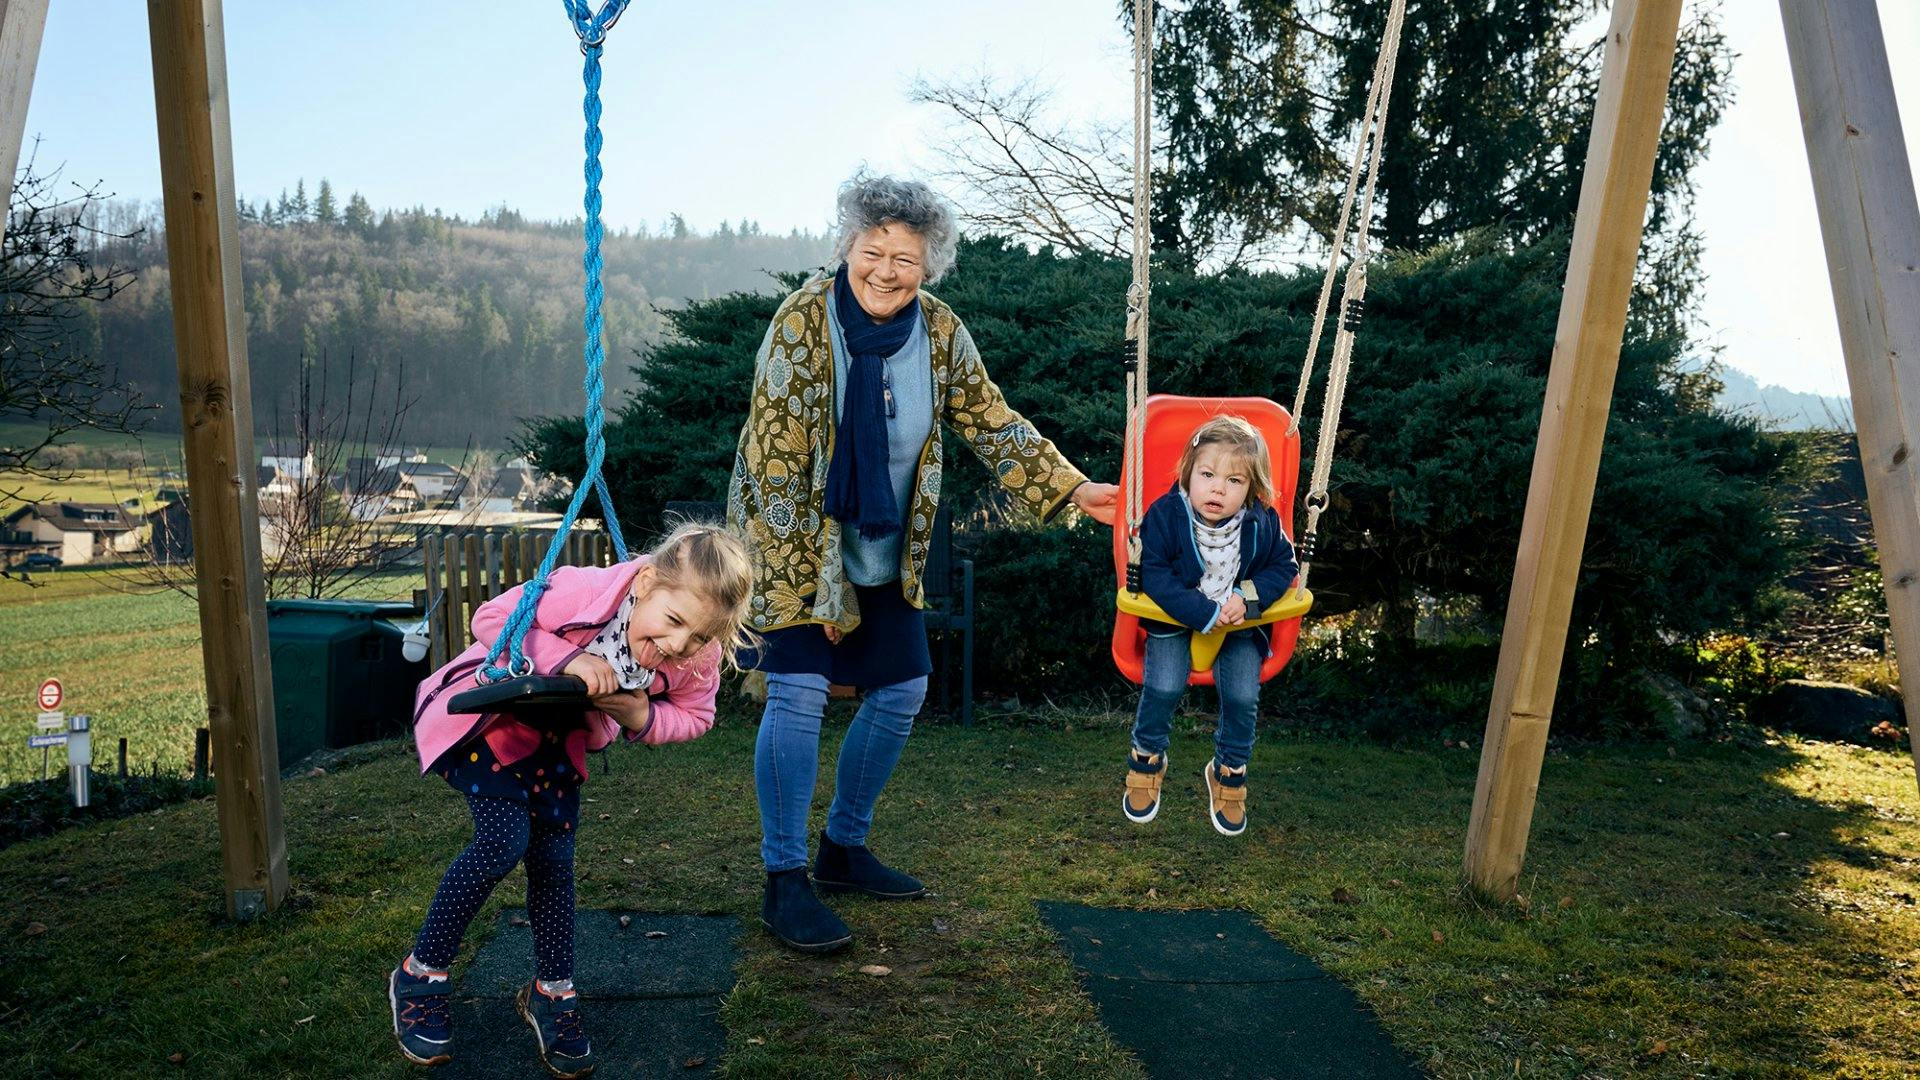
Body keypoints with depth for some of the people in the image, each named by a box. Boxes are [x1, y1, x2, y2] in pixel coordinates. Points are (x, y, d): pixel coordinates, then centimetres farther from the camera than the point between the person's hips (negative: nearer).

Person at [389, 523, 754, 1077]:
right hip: (489, 715, -5)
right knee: (504, 840, -17)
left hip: (558, 740, 5)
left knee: (553, 855, 3)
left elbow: (693, 716, -5)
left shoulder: (695, 662, -24)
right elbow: (491, 618, -27)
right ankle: (418, 978, 5)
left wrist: (643, 716, -26)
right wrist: (567, 659, -40)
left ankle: (552, 992, 23)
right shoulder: (586, 590, -39)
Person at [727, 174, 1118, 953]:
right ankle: (784, 883, 2)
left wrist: (1071, 488, -5)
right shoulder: (803, 320, -20)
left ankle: (843, 850, 27)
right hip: (795, 539, -6)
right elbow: (774, 457, -19)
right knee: (799, 692, -13)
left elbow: (990, 424, 4)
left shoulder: (940, 331, -5)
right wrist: (804, 571, -21)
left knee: (902, 691, 8)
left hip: (885, 551, 6)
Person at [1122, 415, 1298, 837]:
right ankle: (1147, 760, 13)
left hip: (1239, 623, 2)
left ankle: (1229, 772, 18)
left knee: (1242, 695, -11)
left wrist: (1247, 596, -21)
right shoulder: (1164, 516, -21)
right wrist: (1204, 612, -29)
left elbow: (1284, 565, -2)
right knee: (1163, 687, -17)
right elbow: (1153, 575, -21)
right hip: (1175, 618, -2)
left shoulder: (1263, 524, -14)